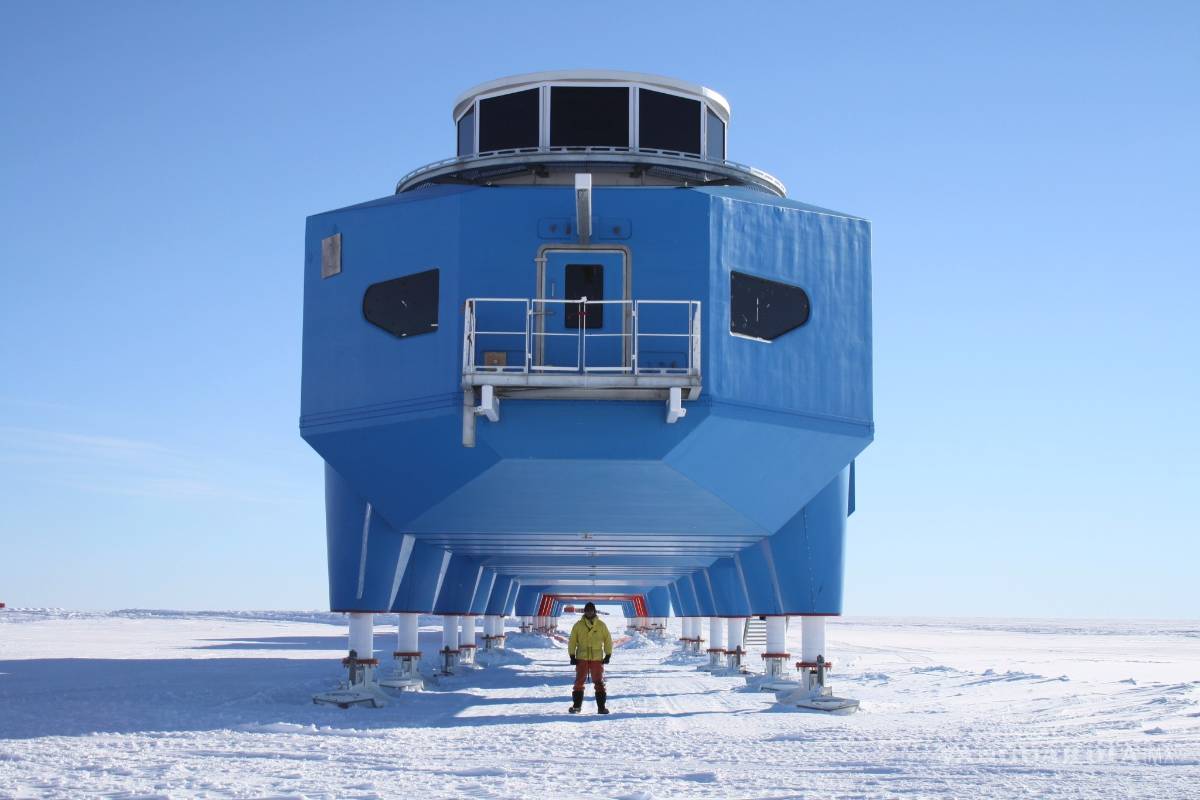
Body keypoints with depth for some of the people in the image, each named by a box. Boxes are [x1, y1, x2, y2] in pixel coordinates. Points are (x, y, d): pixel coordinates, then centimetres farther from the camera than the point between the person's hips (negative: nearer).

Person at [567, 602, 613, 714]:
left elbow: (608, 640, 9)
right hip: (581, 658, 0)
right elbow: (572, 641, 7)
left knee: (599, 682, -2)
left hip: (597, 658, 0)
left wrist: (608, 655, 4)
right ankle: (576, 705, 9)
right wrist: (572, 656, 1)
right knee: (579, 682, 0)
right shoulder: (578, 625, 3)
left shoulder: (601, 625, 3)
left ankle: (601, 706, 1)